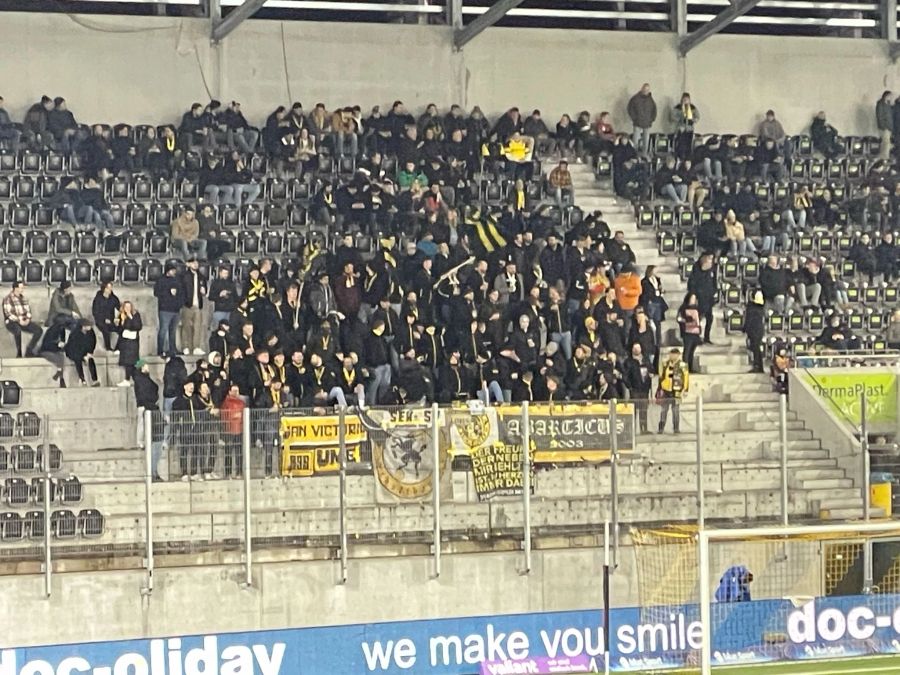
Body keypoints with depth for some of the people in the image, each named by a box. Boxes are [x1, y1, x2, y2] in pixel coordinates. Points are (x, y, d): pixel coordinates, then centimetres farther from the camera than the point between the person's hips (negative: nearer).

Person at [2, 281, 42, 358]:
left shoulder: (24, 298, 13)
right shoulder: (8, 299, -7)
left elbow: (28, 310, 11)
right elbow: (8, 313, -16)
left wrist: (28, 319, -10)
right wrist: (19, 321, -24)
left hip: (24, 322, 6)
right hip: (12, 322, -6)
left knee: (39, 330, -14)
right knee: (17, 330, -41)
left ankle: (29, 351, -4)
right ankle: (19, 354, -25)